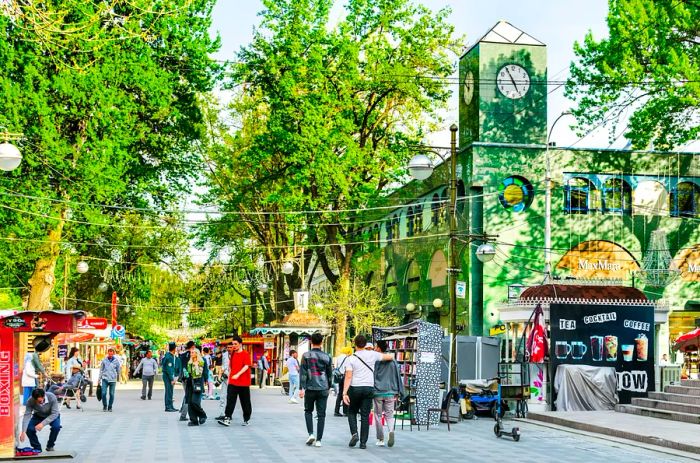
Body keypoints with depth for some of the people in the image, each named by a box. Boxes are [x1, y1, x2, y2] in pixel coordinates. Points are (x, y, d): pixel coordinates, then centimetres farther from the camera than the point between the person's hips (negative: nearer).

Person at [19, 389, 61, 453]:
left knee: (56, 427, -32)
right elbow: (27, 415, -30)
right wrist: (23, 432, -41)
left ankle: (50, 446, -5)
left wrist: (43, 423, -43)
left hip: (52, 416, -2)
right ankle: (37, 447, 1)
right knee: (29, 429, -25)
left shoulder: (52, 397, -34)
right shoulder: (30, 401, -29)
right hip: (38, 416, 2)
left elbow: (54, 413, -31)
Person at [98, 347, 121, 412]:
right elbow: (101, 370, 11)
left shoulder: (116, 360, 2)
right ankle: (104, 406, 10)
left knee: (111, 394, 2)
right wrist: (99, 379, 9)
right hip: (105, 379, 0)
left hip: (113, 380, 0)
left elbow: (118, 370, 13)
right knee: (103, 393, -8)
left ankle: (110, 407, 15)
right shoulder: (104, 360, 4)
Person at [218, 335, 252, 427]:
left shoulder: (245, 354, -7)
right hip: (232, 382, 5)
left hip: (243, 382, -5)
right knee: (230, 400, -7)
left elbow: (246, 366, -18)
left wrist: (238, 374, -29)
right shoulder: (233, 354, 12)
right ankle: (227, 419, -12)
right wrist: (230, 374, 16)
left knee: (245, 402, 6)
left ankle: (246, 419, 18)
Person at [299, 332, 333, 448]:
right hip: (323, 389, 1)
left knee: (308, 411, 17)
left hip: (310, 388, -1)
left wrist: (302, 388, -6)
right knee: (321, 414, 4)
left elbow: (303, 373, -7)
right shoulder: (327, 357, 4)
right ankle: (318, 440, 2)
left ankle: (311, 434, 2)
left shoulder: (306, 355, -3)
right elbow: (330, 374, 10)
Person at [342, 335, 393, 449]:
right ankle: (363, 442, 3)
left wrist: (344, 393, -12)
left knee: (352, 412, 17)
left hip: (355, 388, -1)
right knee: (365, 416, 5)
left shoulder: (351, 359, -4)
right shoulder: (372, 355, 1)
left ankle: (354, 434, -4)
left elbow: (348, 377, -11)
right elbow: (390, 357, 10)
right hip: (369, 388, 1)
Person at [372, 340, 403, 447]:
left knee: (378, 415, 9)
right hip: (390, 393, 3)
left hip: (378, 392, -3)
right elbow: (398, 377, 10)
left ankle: (380, 439, 10)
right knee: (389, 415, 10)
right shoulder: (393, 361, 7)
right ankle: (391, 430, -19)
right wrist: (398, 393, 15)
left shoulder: (375, 361, -6)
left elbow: (372, 376, -5)